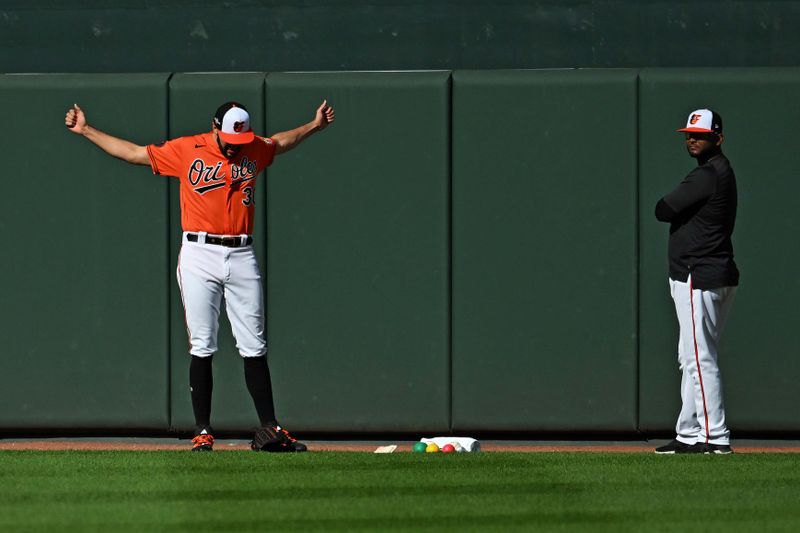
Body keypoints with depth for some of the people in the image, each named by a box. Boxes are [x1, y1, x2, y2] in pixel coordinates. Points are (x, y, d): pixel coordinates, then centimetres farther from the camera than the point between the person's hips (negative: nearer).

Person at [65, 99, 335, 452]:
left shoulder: (255, 150, 10)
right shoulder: (186, 151, 1)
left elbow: (281, 142, 33)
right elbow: (133, 152, 7)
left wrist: (315, 126, 34)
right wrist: (86, 131, 6)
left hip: (242, 257, 2)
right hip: (199, 255, -2)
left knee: (254, 348, 3)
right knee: (201, 347, -4)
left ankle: (268, 430, 5)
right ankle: (202, 432, 0)